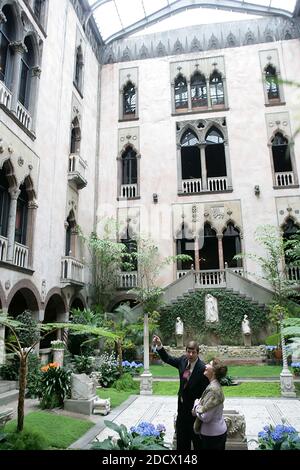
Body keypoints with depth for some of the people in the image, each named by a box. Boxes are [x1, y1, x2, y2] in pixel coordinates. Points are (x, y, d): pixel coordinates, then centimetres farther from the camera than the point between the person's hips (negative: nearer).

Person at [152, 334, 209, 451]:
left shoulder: (202, 368, -25)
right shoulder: (183, 360, -7)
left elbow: (205, 391, -22)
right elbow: (167, 359, 4)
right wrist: (159, 345, -9)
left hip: (194, 406, -6)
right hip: (182, 404, 6)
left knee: (196, 437, 13)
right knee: (181, 435, 21)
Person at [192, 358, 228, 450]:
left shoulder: (213, 389, -25)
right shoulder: (215, 385, 5)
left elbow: (205, 417, -25)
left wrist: (196, 403, -10)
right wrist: (196, 409, -2)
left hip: (212, 436, -9)